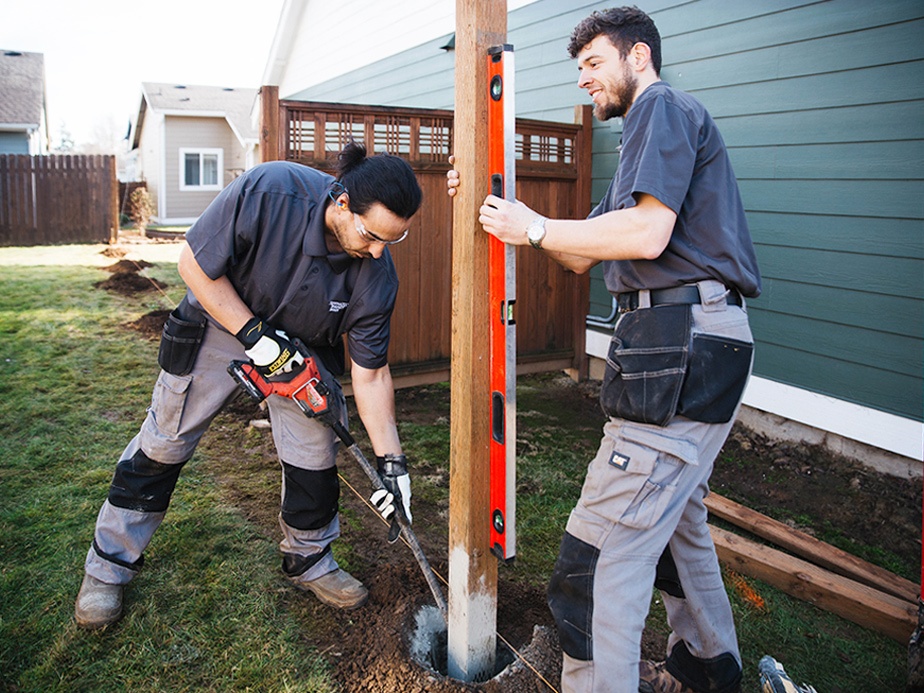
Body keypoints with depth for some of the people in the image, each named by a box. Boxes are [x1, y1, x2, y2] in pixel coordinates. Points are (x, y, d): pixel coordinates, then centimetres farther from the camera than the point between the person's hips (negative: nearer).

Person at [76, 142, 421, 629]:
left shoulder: (377, 275, -25)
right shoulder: (267, 192, -36)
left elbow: (370, 373, -17)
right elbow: (194, 263, -24)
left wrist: (391, 461, -18)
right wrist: (255, 335, -28)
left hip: (304, 346, 2)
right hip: (222, 322, -2)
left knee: (315, 457, 0)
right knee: (163, 443, 7)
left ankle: (308, 561, 27)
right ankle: (108, 566, 25)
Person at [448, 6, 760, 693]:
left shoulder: (663, 107, -3)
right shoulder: (650, 133, 29)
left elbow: (646, 234, -19)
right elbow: (581, 254, 24)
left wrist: (534, 228, -9)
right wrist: (498, 204, 16)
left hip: (682, 344, -11)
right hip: (696, 350, 11)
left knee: (605, 545, -11)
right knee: (677, 516, 23)